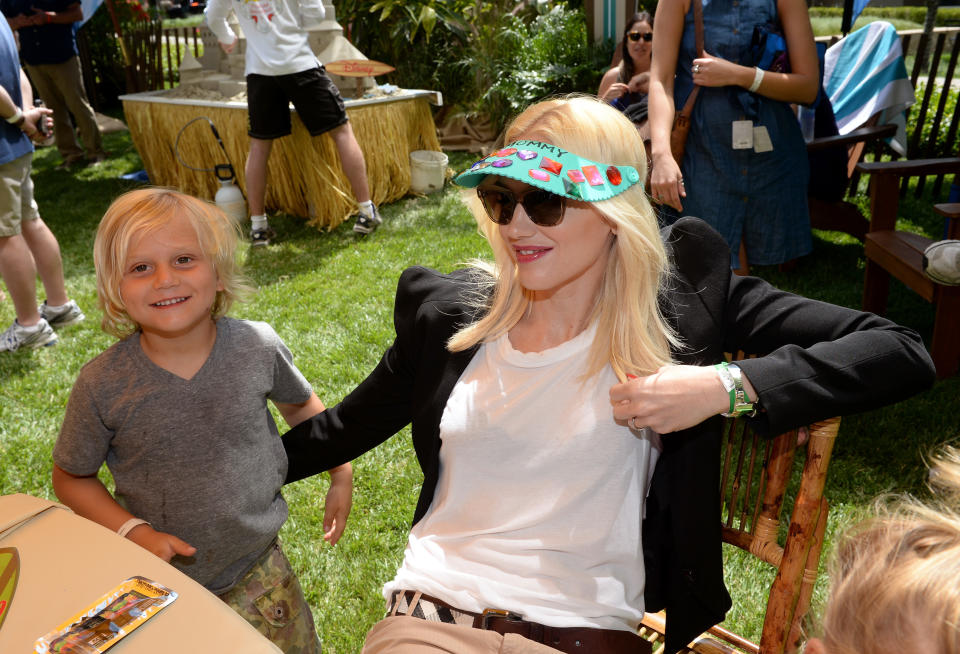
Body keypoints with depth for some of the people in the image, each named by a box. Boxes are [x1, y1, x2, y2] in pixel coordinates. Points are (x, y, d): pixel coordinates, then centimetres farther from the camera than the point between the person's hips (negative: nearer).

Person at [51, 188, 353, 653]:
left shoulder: (258, 348, -15)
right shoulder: (101, 386, -18)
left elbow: (301, 405, 6)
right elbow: (71, 478, -3)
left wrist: (341, 476, 4)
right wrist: (134, 532, -15)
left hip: (259, 568, 2)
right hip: (162, 583, -1)